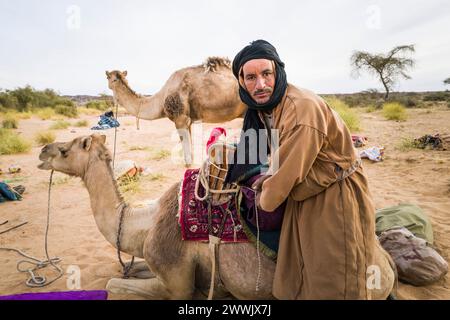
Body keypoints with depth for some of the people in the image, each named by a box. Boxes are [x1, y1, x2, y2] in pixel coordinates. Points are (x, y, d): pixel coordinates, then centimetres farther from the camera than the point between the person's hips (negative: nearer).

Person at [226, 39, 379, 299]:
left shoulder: (304, 107, -28)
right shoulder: (261, 107, 0)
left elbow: (289, 170, -23)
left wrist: (265, 200, -6)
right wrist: (270, 178, 4)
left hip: (336, 199, -8)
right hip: (302, 198, 8)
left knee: (331, 286, 6)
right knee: (294, 281, 18)